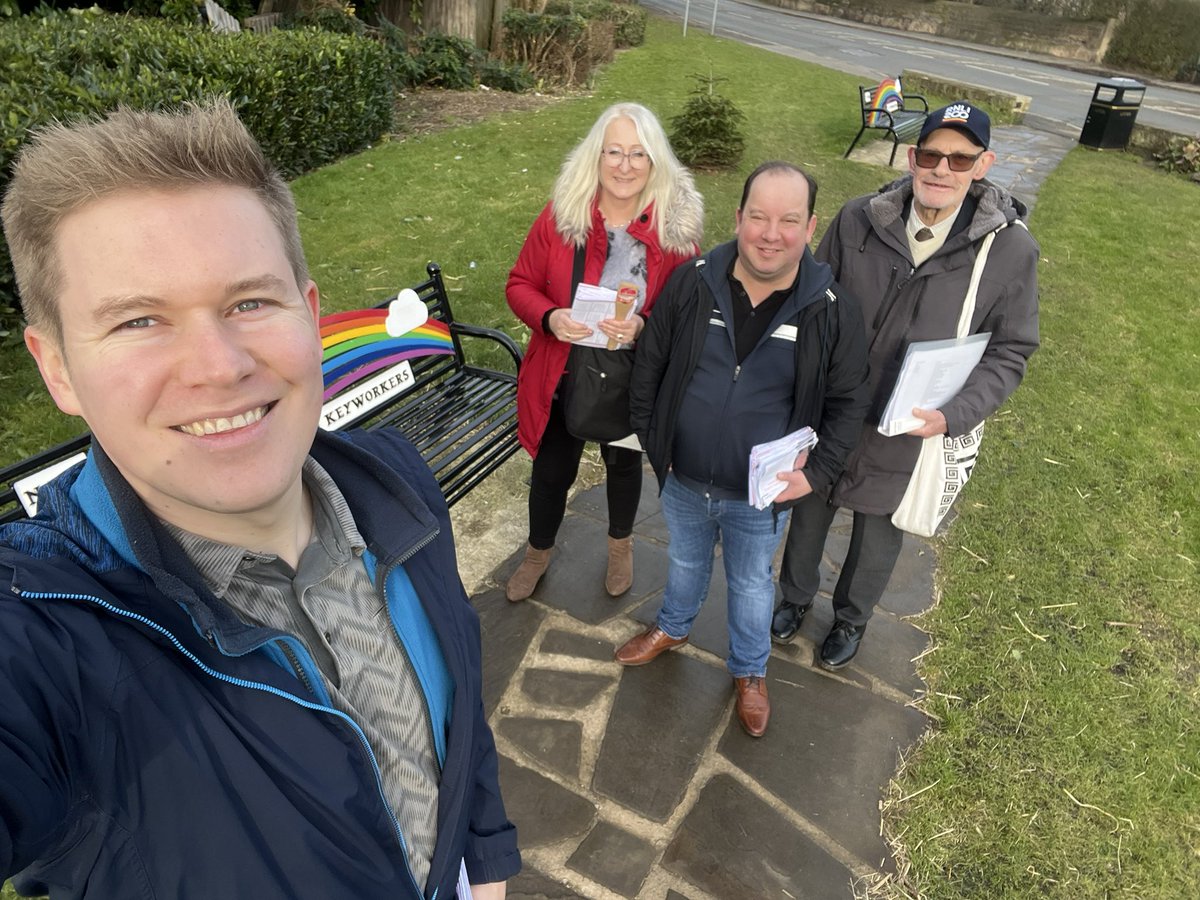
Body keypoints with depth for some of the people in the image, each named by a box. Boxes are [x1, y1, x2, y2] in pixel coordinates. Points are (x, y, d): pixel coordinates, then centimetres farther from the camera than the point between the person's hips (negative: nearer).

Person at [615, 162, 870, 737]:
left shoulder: (831, 310, -16)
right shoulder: (692, 284, -12)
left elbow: (848, 402, -6)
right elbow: (649, 365, -1)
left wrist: (816, 474, -15)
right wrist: (651, 440, -2)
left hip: (761, 496, -1)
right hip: (682, 481, 2)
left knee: (750, 582, 22)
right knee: (685, 561, 28)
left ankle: (749, 671, 49)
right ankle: (673, 627, 58)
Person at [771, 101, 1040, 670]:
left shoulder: (1011, 250, -14)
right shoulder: (857, 221, -12)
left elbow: (1008, 352, -6)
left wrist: (954, 416, -22)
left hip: (909, 434, -1)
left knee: (878, 539, 21)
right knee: (808, 515, 22)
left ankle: (851, 618, 52)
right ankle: (796, 596, 53)